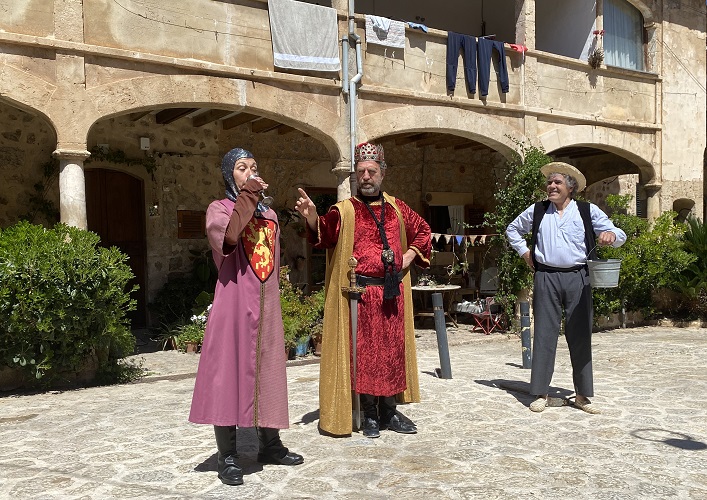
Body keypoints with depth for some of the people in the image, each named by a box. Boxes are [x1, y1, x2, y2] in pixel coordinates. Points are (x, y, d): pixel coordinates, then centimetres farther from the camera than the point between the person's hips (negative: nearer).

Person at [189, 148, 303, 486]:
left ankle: (270, 444, 23)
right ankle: (227, 456, 5)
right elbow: (227, 236, -24)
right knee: (230, 372, -3)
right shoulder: (219, 208, 0)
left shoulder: (270, 215, 16)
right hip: (234, 303, -5)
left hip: (267, 306, 6)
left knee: (267, 372, 10)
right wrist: (248, 195, -17)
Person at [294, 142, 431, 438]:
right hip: (361, 293, -4)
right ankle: (369, 415, 14)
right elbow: (325, 235, -18)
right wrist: (312, 218, -39)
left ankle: (389, 411, 22)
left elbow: (422, 231, 24)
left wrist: (410, 255, 8)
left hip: (393, 292, 4)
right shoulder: (344, 210, -1)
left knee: (392, 351, 9)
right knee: (364, 352, 1)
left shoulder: (396, 208, 12)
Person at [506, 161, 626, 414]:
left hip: (577, 278, 0)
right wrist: (523, 251, 12)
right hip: (546, 278, 1)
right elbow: (512, 229, 26)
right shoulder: (536, 211, 10)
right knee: (544, 334, 1)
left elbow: (620, 235, 5)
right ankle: (540, 393, 8)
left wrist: (611, 235, -19)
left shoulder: (588, 211, 6)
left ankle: (582, 394, 14)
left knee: (580, 335, 3)